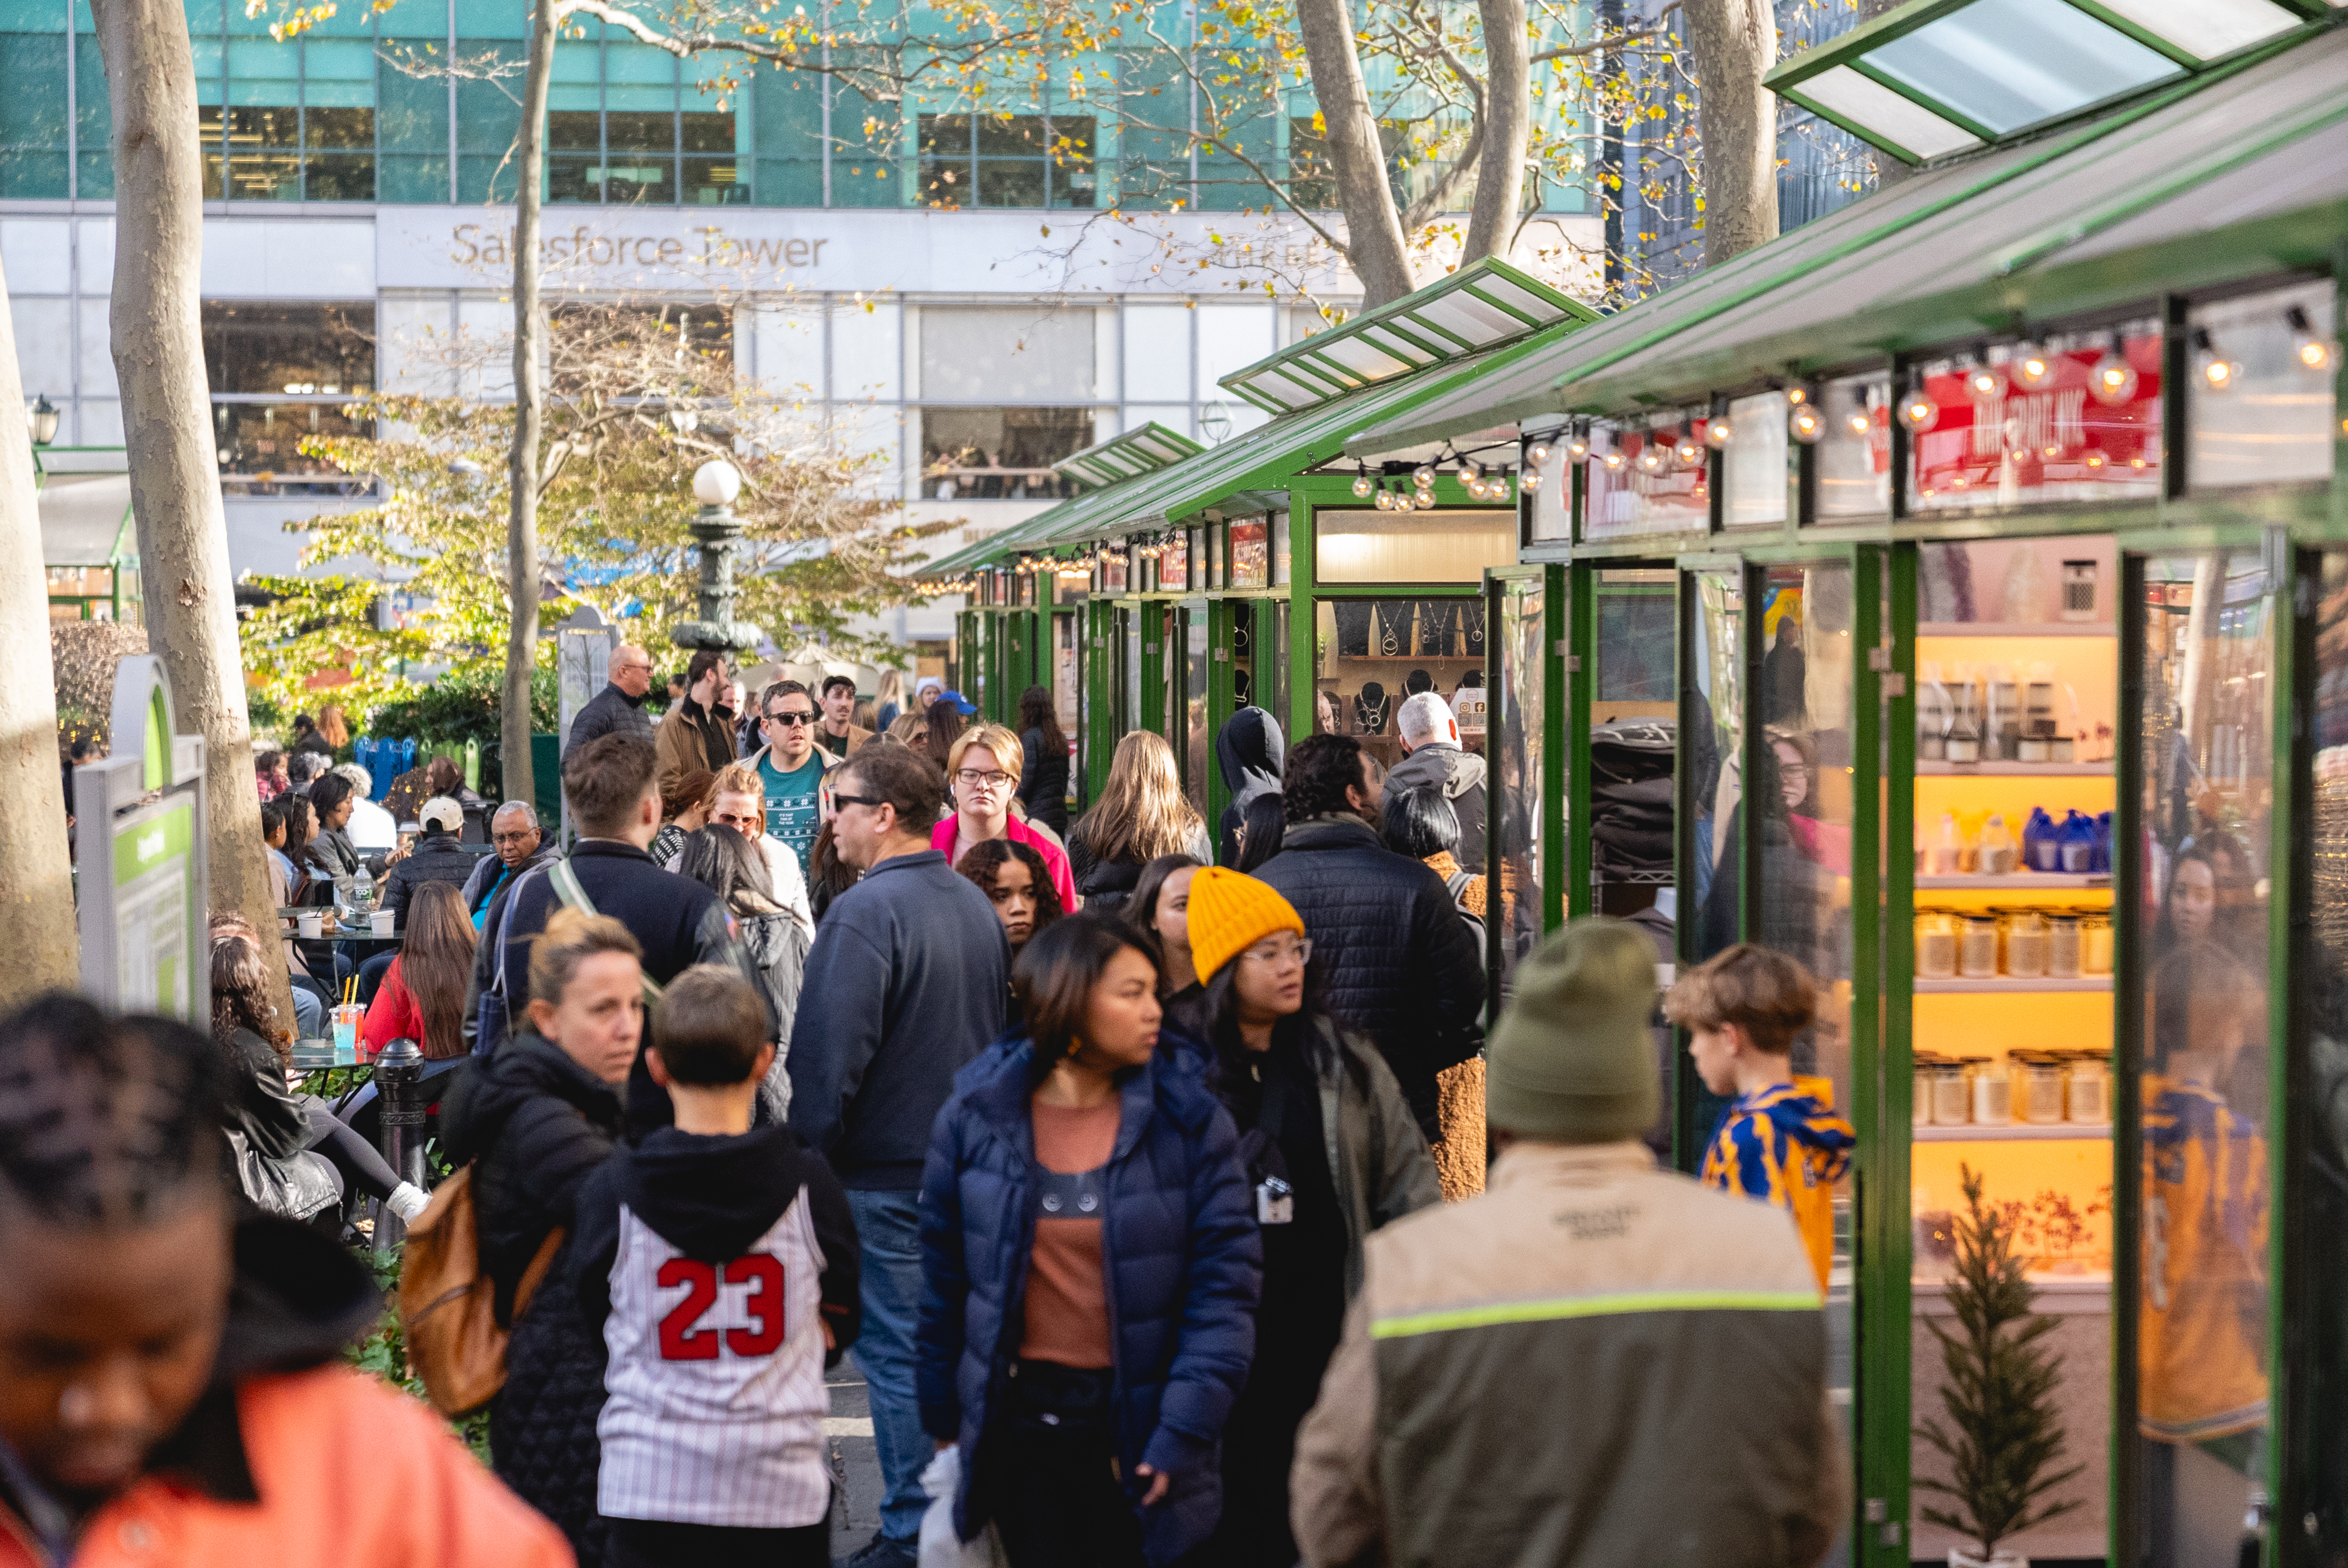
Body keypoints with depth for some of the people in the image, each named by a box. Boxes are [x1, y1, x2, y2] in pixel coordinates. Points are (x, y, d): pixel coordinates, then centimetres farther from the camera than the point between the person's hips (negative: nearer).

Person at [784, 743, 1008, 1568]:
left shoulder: (865, 912, -17)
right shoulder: (976, 906, 10)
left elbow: (828, 1052, -20)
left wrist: (806, 1156, -11)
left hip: (885, 1169, -8)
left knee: (896, 1350, -2)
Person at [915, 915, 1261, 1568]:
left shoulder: (1189, 1120, -5)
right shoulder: (975, 1118, 0)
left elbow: (1225, 1285, -8)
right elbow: (943, 1281, 8)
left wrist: (1185, 1428, -14)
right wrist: (943, 1417, 10)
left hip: (1139, 1417, -1)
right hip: (1024, 1419, 1)